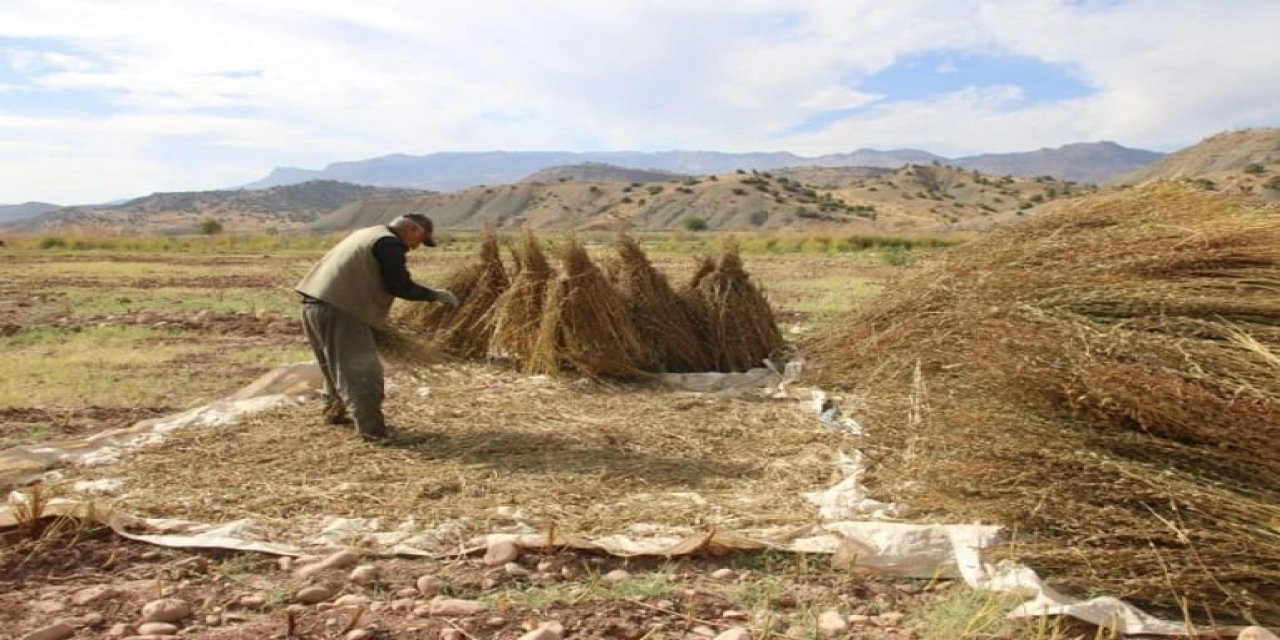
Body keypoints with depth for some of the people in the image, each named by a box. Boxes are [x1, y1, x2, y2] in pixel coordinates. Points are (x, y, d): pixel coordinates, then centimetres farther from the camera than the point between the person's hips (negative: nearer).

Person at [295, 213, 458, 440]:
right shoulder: (389, 244, -8)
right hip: (337, 310, -10)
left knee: (337, 363, 26)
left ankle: (335, 411, 39)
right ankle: (372, 429, -7)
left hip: (314, 304, 10)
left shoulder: (367, 234, 22)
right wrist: (435, 295, 0)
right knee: (362, 370, -6)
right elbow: (401, 286, -12)